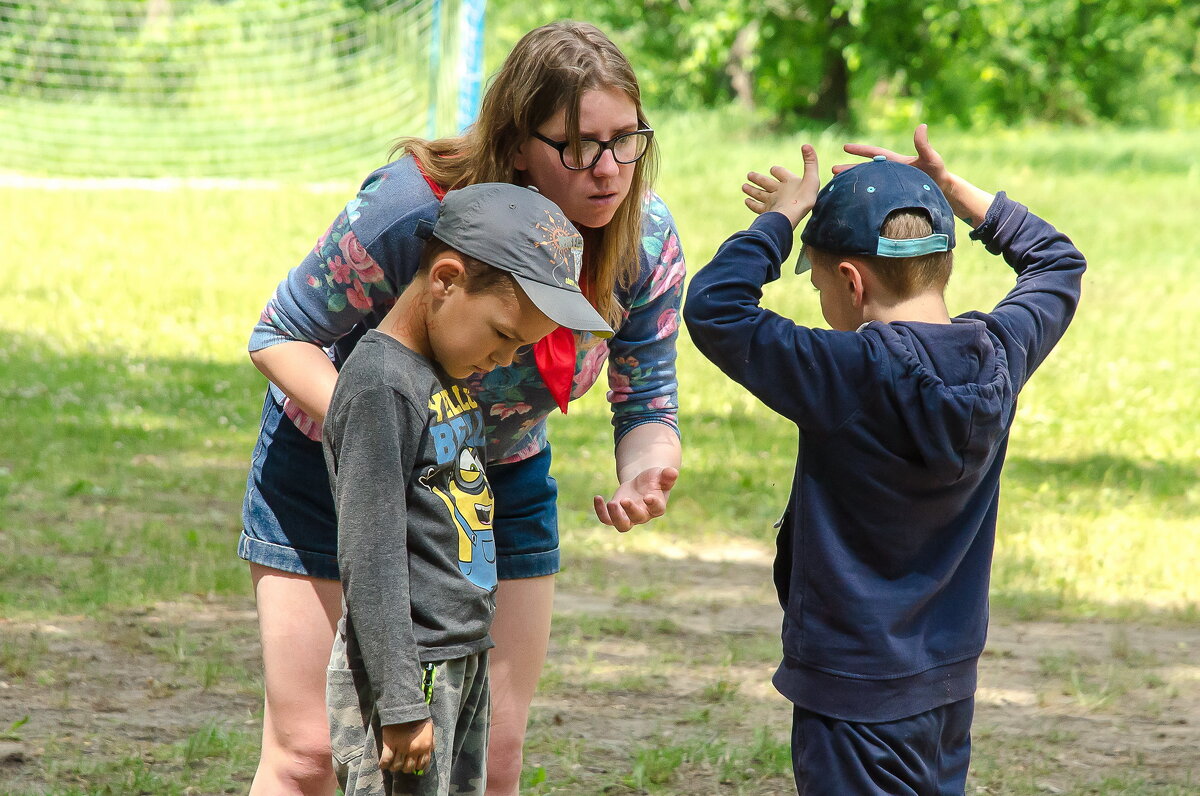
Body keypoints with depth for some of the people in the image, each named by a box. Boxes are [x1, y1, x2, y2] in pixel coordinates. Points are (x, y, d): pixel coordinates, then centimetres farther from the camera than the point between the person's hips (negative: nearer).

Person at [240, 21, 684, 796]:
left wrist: (647, 473, -34)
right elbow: (280, 336, -22)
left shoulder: (646, 239, -19)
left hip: (504, 481, 4)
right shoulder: (414, 208, -33)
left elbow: (647, 403, -10)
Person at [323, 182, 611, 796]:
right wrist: (401, 705, -20)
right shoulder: (379, 385, -17)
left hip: (463, 662, 9)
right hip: (404, 671, -9)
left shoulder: (448, 371, 12)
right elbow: (370, 560, -19)